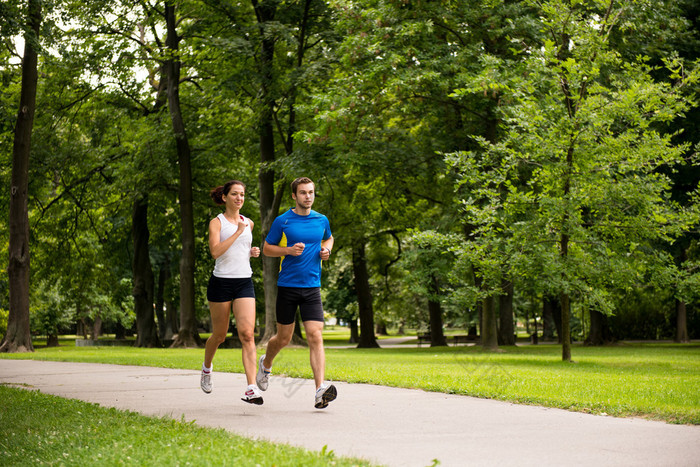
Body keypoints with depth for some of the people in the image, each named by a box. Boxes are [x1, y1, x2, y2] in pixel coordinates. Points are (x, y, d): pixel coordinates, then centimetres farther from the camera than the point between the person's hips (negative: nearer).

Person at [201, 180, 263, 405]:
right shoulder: (217, 222, -2)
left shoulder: (248, 223, 13)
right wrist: (238, 231, -17)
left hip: (244, 283, 3)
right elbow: (215, 251, -18)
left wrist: (252, 252, 10)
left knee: (247, 333, -14)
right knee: (219, 335, 9)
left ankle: (251, 388, -22)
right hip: (221, 282, -3)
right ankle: (207, 367, 42)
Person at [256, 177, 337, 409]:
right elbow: (267, 248, 4)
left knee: (315, 337, -13)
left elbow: (328, 238, 28)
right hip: (287, 286, -2)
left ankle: (320, 390, -21)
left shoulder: (322, 220, 8)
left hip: (312, 287, 2)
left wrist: (326, 250, 5)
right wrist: (289, 250, -13)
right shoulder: (282, 221, -3)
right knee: (283, 338, 9)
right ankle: (266, 364, 43)